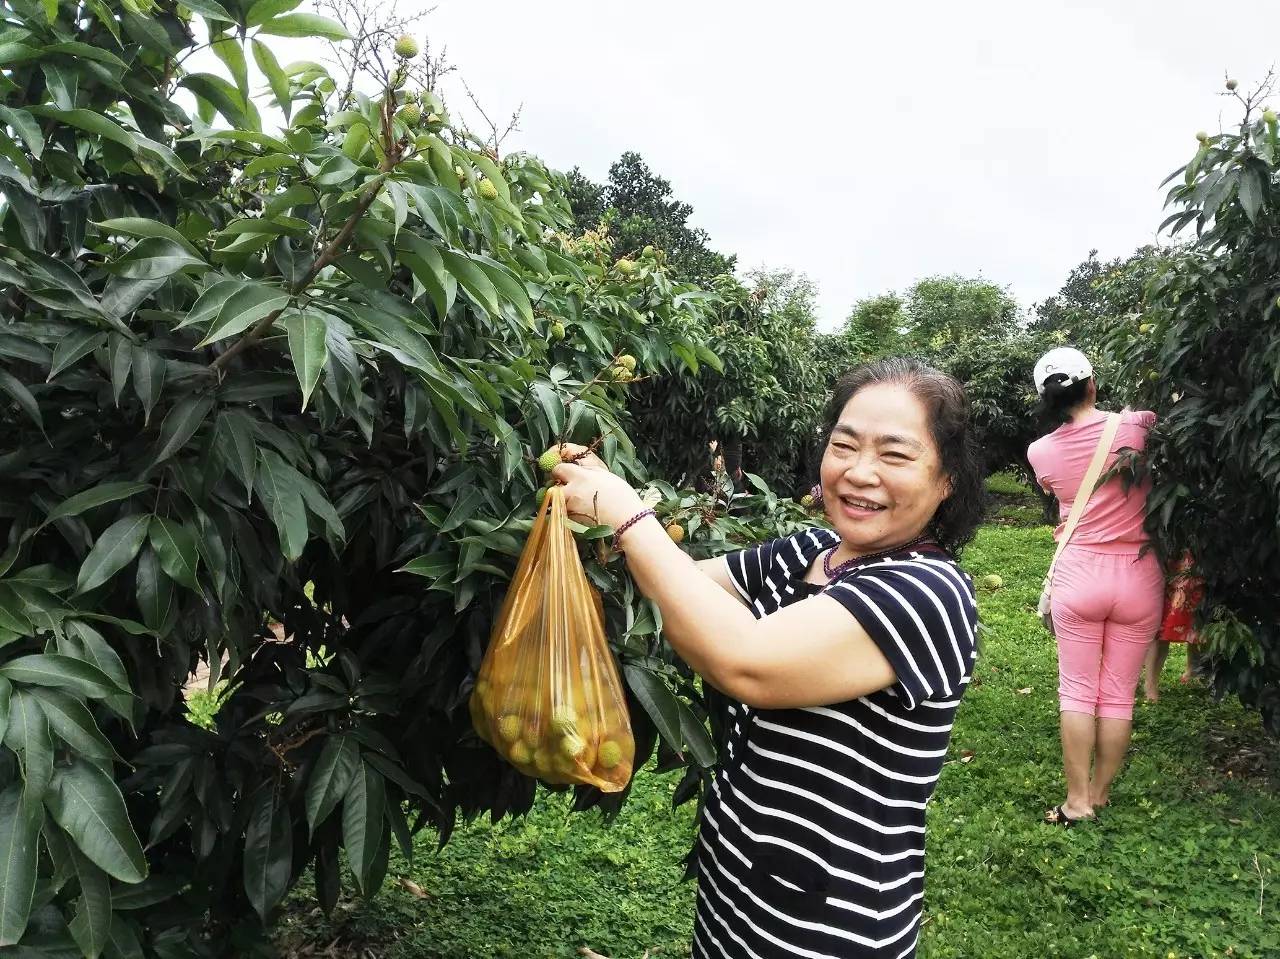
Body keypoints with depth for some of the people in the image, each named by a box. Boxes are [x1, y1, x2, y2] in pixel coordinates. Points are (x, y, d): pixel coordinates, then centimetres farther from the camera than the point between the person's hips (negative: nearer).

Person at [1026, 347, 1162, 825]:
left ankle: (1077, 800, 13)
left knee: (1077, 692, 9)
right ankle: (1099, 793, 23)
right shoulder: (1136, 426, -9)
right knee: (1118, 695, 11)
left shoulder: (1041, 452, -4)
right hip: (1137, 577, 0)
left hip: (1079, 576, 0)